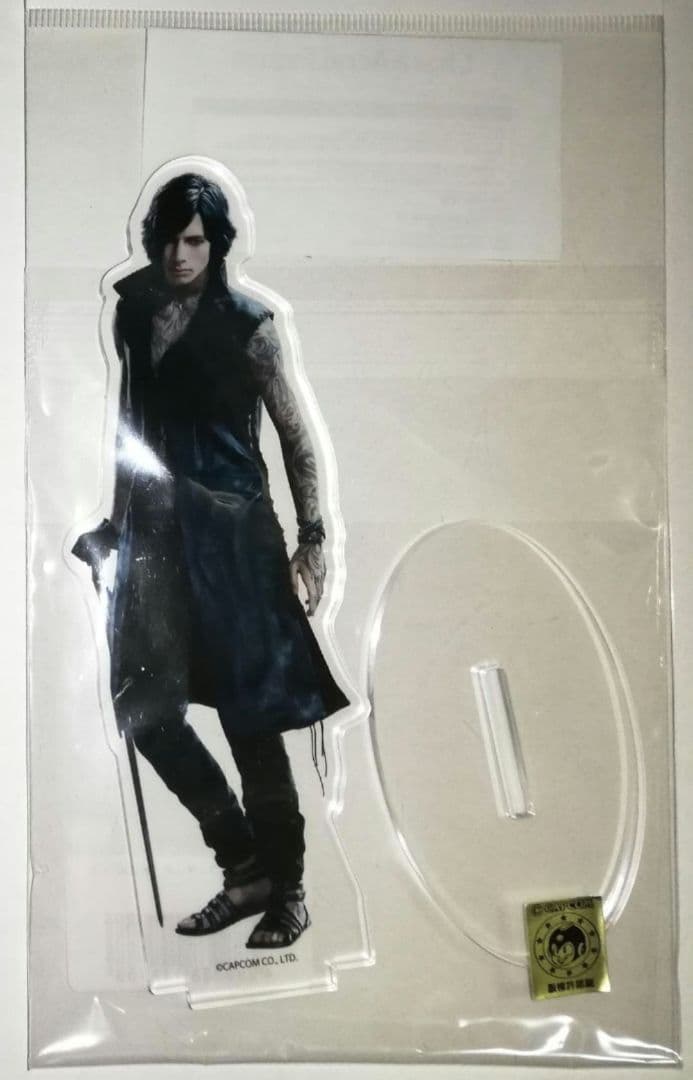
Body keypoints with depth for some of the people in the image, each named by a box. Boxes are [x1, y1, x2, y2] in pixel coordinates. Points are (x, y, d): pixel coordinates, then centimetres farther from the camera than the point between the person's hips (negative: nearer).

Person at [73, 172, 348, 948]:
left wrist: (311, 537, -8)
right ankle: (245, 864, 19)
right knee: (144, 705, 2)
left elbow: (293, 434, -4)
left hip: (230, 528, -5)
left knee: (248, 713, 0)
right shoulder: (133, 308, 8)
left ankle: (287, 888, 18)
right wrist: (118, 517, 17)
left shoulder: (246, 323, -6)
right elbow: (130, 416, 15)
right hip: (154, 526, 5)